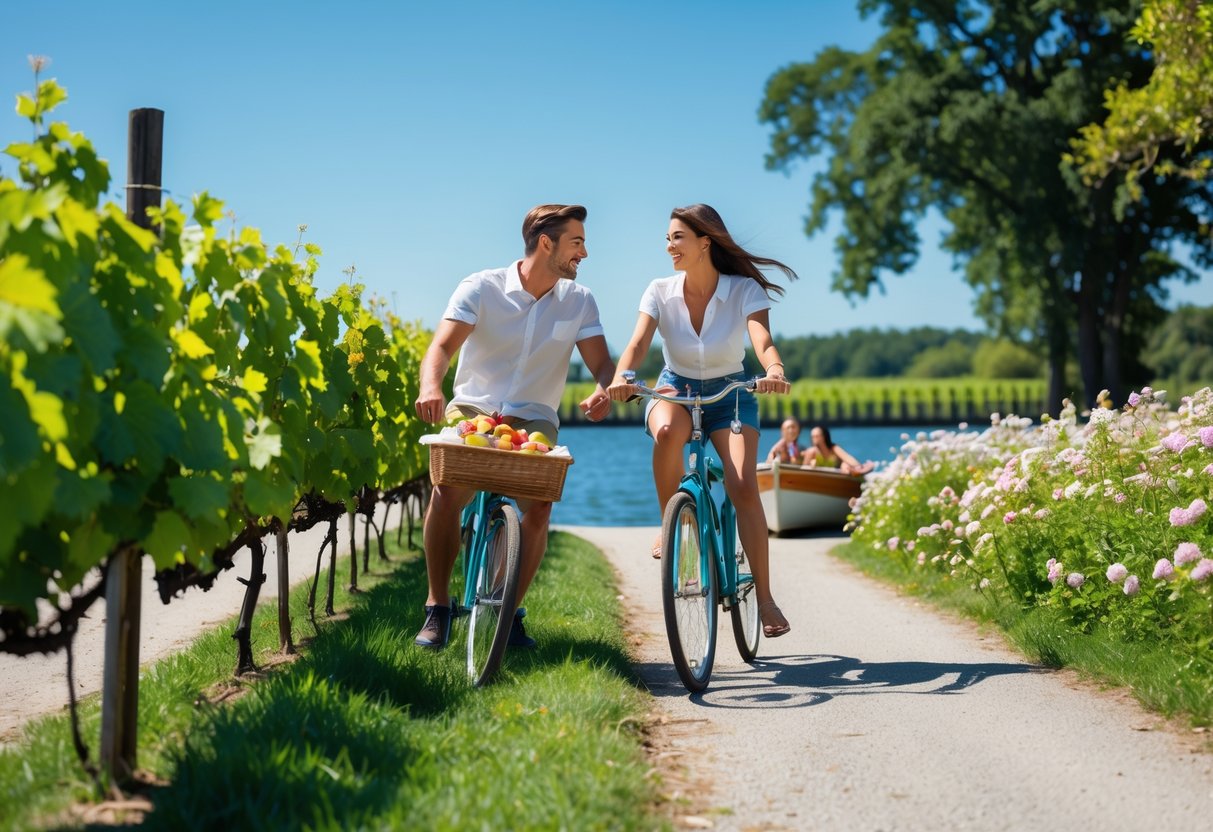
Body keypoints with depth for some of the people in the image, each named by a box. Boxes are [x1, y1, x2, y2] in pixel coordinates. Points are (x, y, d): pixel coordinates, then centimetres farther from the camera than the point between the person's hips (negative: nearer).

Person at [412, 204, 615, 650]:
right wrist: (431, 386, -40)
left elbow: (602, 363, -2)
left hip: (533, 420, 2)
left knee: (538, 508, -23)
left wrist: (602, 391, -27)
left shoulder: (579, 301, 3)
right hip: (472, 409, -2)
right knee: (446, 491, -28)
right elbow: (441, 346, -17)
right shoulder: (482, 287, -6)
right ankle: (437, 608, -12)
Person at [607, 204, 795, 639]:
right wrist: (620, 378, -44)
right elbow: (638, 343, -22)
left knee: (743, 485, -23)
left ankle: (764, 597, -15)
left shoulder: (745, 291, -16)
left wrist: (774, 370, -54)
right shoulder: (661, 292, -10)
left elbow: (763, 341, -30)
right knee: (667, 432, -38)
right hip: (675, 388, 1)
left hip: (729, 394, -1)